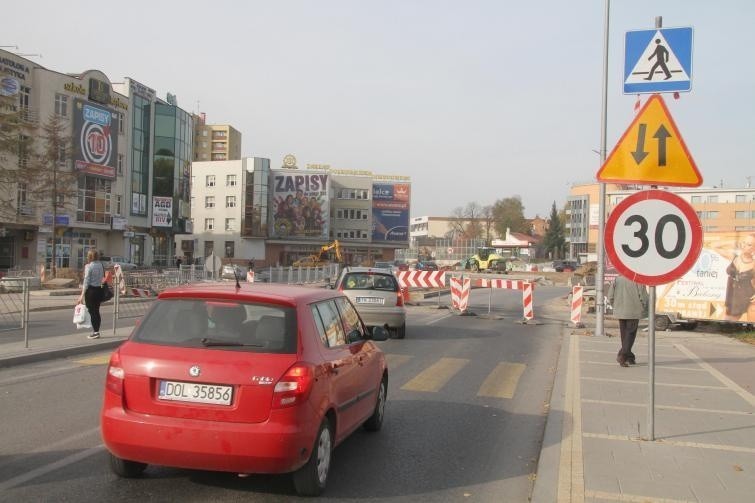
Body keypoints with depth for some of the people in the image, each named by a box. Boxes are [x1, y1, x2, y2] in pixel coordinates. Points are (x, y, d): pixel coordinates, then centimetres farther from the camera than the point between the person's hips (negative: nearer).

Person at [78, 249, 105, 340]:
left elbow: (86, 281, -13)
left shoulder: (88, 266, -12)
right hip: (99, 289, 6)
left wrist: (82, 295, -11)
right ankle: (96, 331, 18)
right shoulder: (100, 265, 5)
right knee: (96, 311, 13)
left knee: (92, 311, 1)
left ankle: (95, 332, 2)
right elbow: (103, 278, 3)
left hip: (91, 290, -6)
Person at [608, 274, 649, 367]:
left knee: (624, 335, 14)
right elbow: (643, 297, -8)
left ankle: (629, 357, 20)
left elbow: (610, 297, 3)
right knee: (630, 334, 0)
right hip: (633, 312, -4)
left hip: (620, 312, 4)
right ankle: (622, 355, -14)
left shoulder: (617, 279, 2)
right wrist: (644, 310, 8)